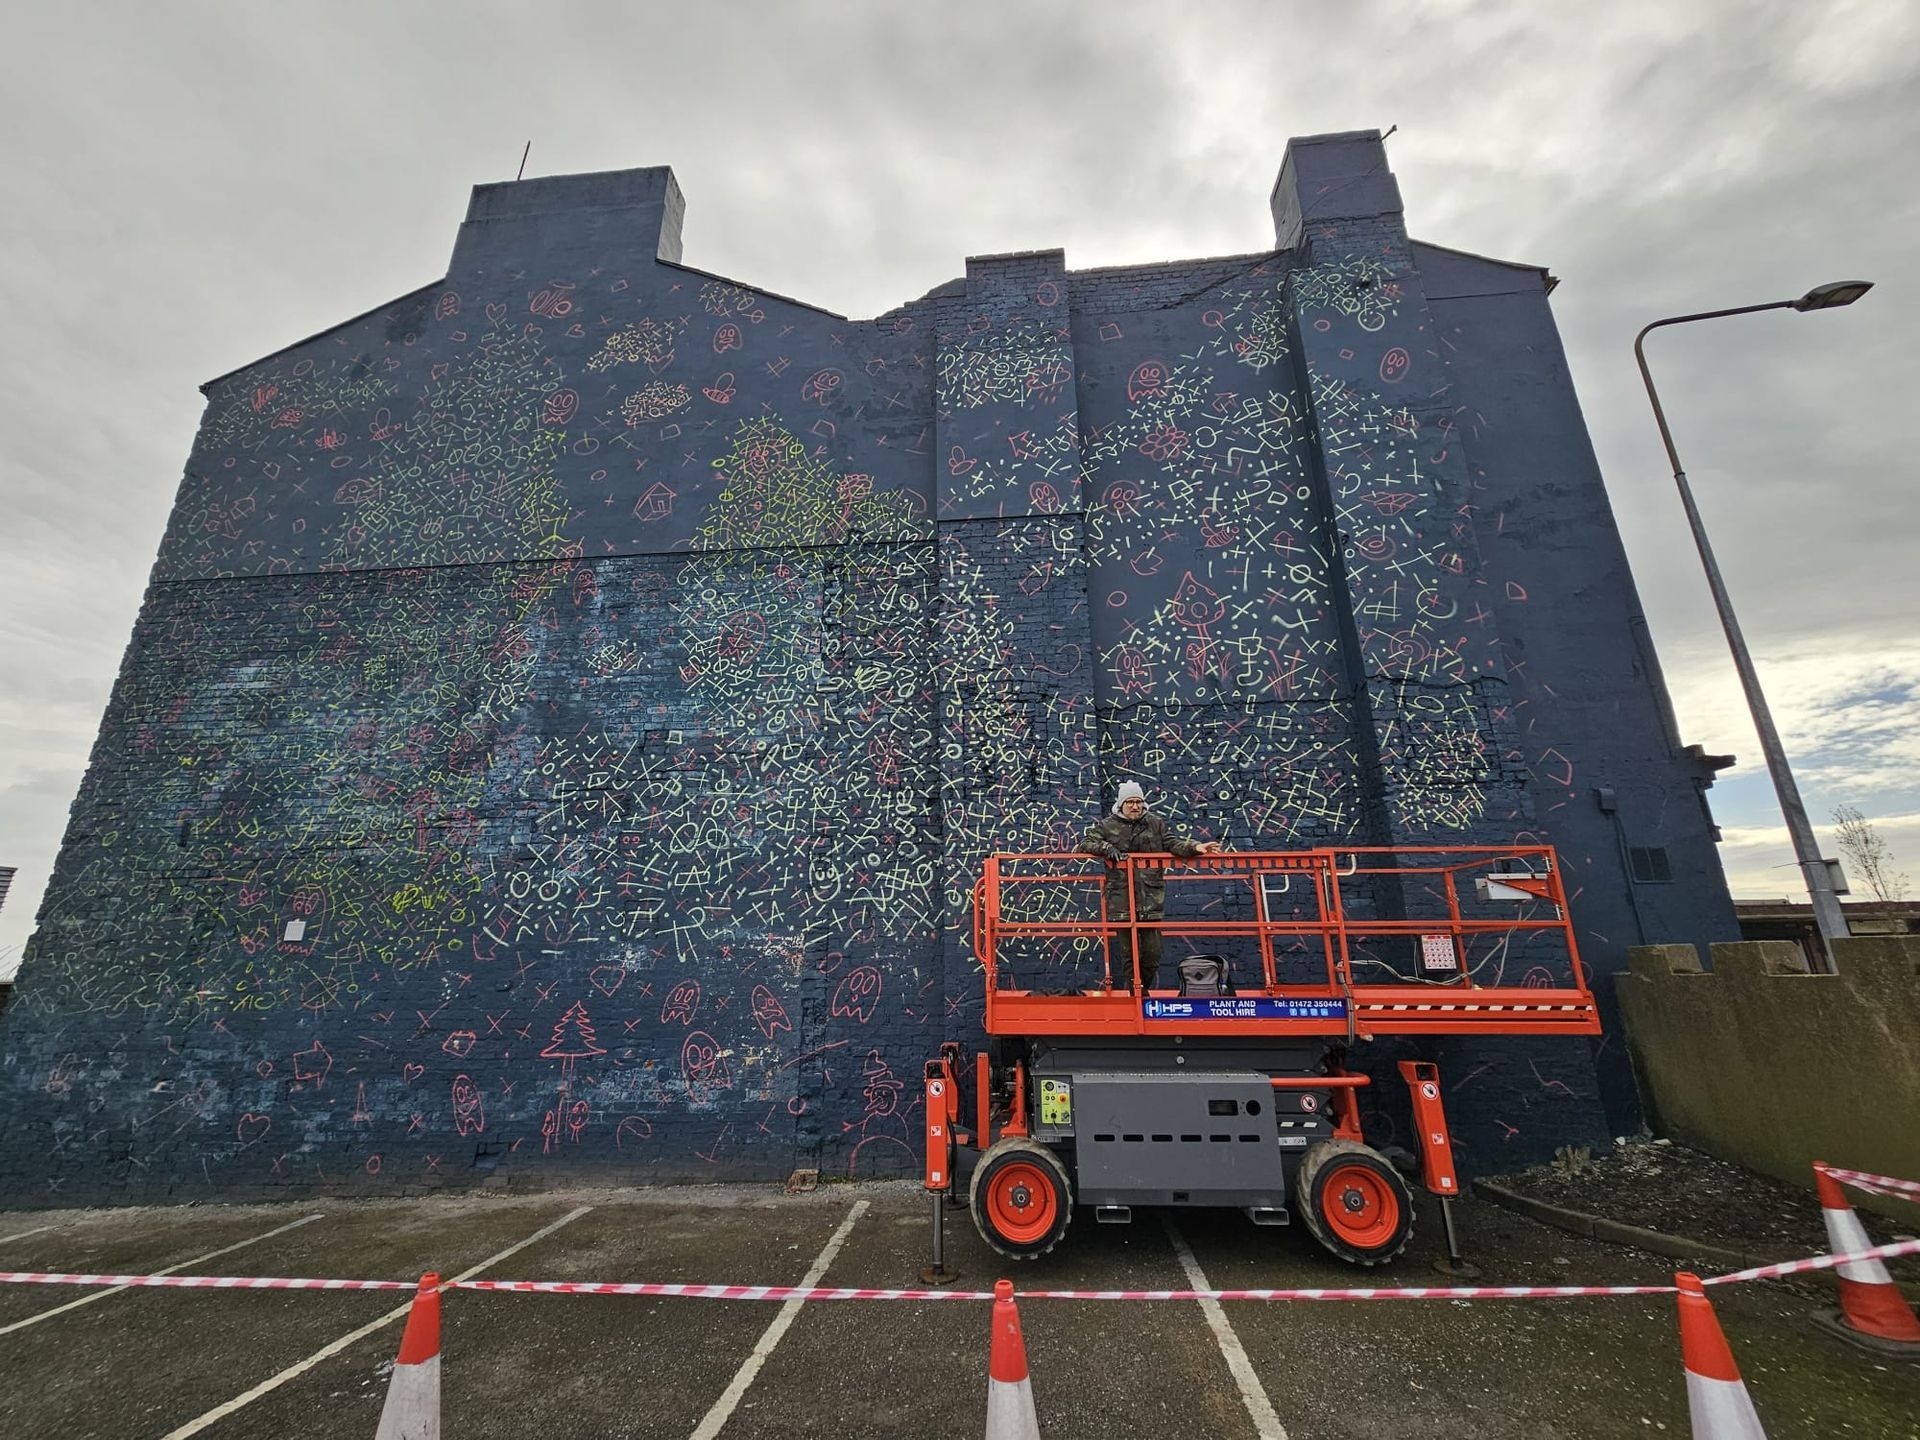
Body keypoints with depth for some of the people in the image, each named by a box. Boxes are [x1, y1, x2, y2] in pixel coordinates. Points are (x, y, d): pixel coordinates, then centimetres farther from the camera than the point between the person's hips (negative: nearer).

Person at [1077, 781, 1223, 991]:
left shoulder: (1156, 824, 11)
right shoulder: (1107, 826, 4)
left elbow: (1173, 842, 5)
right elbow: (1085, 843, 2)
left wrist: (1195, 847, -13)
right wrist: (1107, 848, -13)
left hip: (1151, 901, 2)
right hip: (1122, 901, -2)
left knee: (1153, 954, 6)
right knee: (1129, 954, 3)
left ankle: (1144, 990, 27)